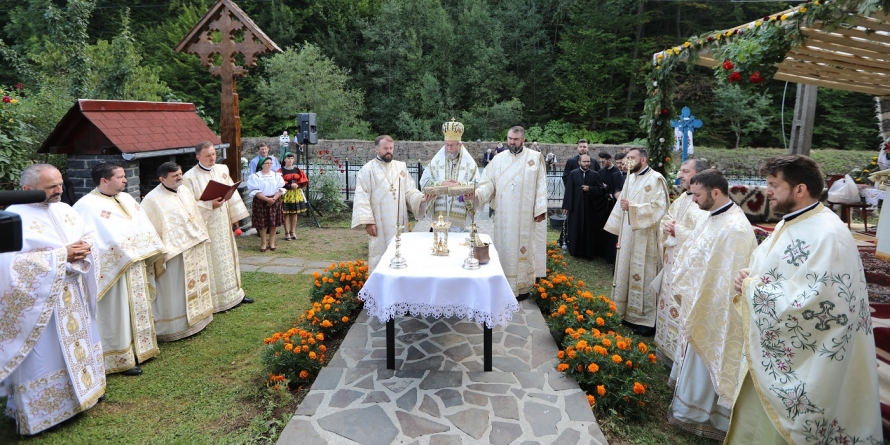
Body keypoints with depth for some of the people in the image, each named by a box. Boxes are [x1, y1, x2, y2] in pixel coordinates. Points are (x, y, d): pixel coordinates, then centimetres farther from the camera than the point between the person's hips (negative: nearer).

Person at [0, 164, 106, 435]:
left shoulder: (65, 211, 6)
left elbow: (90, 239, 7)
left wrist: (81, 251, -16)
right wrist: (62, 255, -23)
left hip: (72, 298, 7)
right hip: (39, 303, -7)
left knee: (78, 344, 18)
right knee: (44, 355, 4)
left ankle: (80, 390, 36)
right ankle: (41, 413, 19)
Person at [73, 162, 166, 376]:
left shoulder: (126, 199, 11)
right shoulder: (88, 205, -14)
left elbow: (144, 226, 11)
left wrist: (150, 251, 3)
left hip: (136, 267, 8)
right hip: (114, 270, -8)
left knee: (137, 309, 17)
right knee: (117, 314, 2)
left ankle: (139, 348, 31)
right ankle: (121, 359, 13)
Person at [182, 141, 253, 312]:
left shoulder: (222, 169, 5)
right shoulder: (190, 177, -11)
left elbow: (231, 192, 10)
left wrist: (235, 216, 8)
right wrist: (210, 204, -25)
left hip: (223, 224, 6)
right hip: (205, 226, -6)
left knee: (228, 257, 15)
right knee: (212, 261, 0)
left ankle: (234, 293, 28)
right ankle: (215, 301, 11)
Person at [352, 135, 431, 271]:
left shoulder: (401, 167, 10)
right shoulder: (367, 169, -2)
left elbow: (409, 190, 7)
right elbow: (362, 198, -8)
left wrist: (421, 198, -14)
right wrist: (368, 221, -15)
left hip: (399, 222, 4)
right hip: (379, 223, -4)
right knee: (380, 256, 2)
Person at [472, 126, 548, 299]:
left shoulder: (535, 157, 1)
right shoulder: (498, 159, 5)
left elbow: (541, 185, -1)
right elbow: (488, 183, -2)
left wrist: (540, 209, -7)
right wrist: (476, 194, -21)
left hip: (525, 215, -2)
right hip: (503, 215, 2)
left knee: (523, 249, 6)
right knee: (504, 248, 7)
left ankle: (522, 286, 17)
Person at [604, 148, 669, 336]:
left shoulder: (656, 179, -11)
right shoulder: (631, 178, 13)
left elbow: (658, 206, -18)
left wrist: (632, 207, -24)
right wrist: (619, 231, 16)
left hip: (645, 238, -8)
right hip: (629, 235, 8)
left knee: (644, 275, -3)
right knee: (630, 273, 12)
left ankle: (648, 319, 7)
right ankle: (631, 313, 23)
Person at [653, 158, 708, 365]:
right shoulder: (681, 199, 12)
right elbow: (665, 220, 19)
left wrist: (678, 231, -18)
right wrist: (666, 226, -4)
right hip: (672, 262, 10)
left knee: (682, 310, -2)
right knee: (668, 305, 18)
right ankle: (667, 349, 33)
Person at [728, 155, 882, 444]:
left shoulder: (828, 236, -23)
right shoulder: (790, 223, 7)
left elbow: (811, 303, -29)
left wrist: (752, 287, -19)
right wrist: (748, 279, -4)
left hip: (799, 363, -9)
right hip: (771, 349, 9)